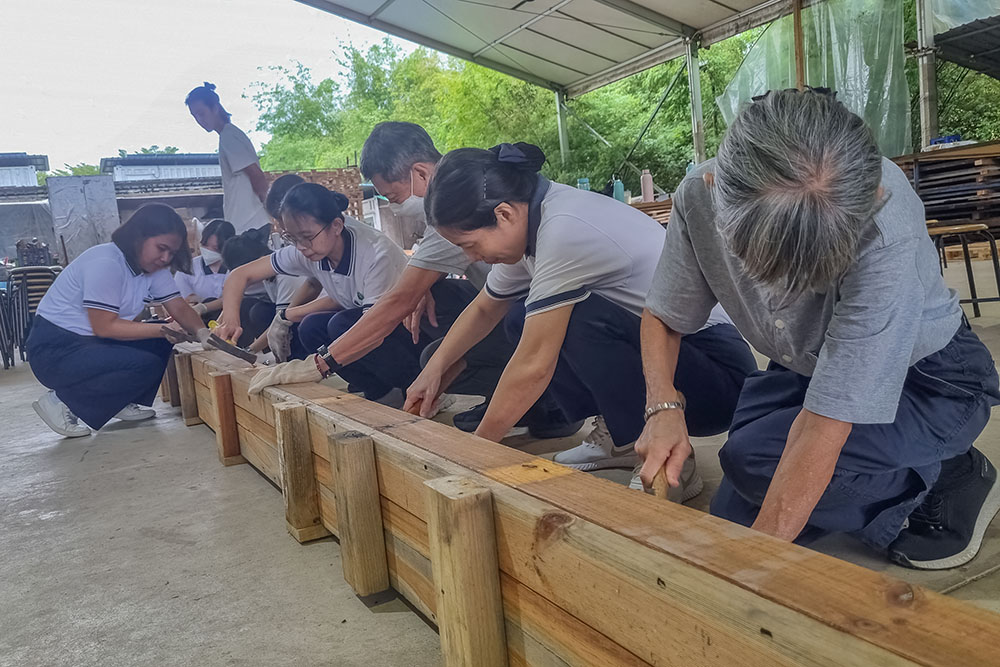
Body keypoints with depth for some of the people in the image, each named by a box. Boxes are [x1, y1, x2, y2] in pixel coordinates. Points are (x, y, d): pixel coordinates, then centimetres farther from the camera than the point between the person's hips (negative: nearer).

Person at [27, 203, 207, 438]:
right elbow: (104, 326, -24)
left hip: (95, 343, 9)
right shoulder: (105, 263, -23)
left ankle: (123, 402, 7)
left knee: (162, 344, -5)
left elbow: (179, 307, -2)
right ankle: (61, 402, -9)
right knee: (146, 366, -24)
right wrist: (163, 330, -28)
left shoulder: (155, 268, 3)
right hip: (54, 350, -8)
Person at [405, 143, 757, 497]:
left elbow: (534, 366, -23)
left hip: (718, 372, -9)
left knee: (582, 317, -31)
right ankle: (619, 436, 8)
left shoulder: (565, 230, -27)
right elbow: (484, 309, 18)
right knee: (527, 327, 5)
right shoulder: (530, 217, 1)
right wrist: (433, 369, 9)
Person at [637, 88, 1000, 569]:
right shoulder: (700, 194, -24)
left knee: (755, 458, -29)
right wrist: (663, 407, -25)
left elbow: (821, 431, -37)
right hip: (808, 367, 5)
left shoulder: (887, 235, -39)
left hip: (925, 378, -5)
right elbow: (663, 315, -7)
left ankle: (946, 479, -3)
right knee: (732, 520, 2)